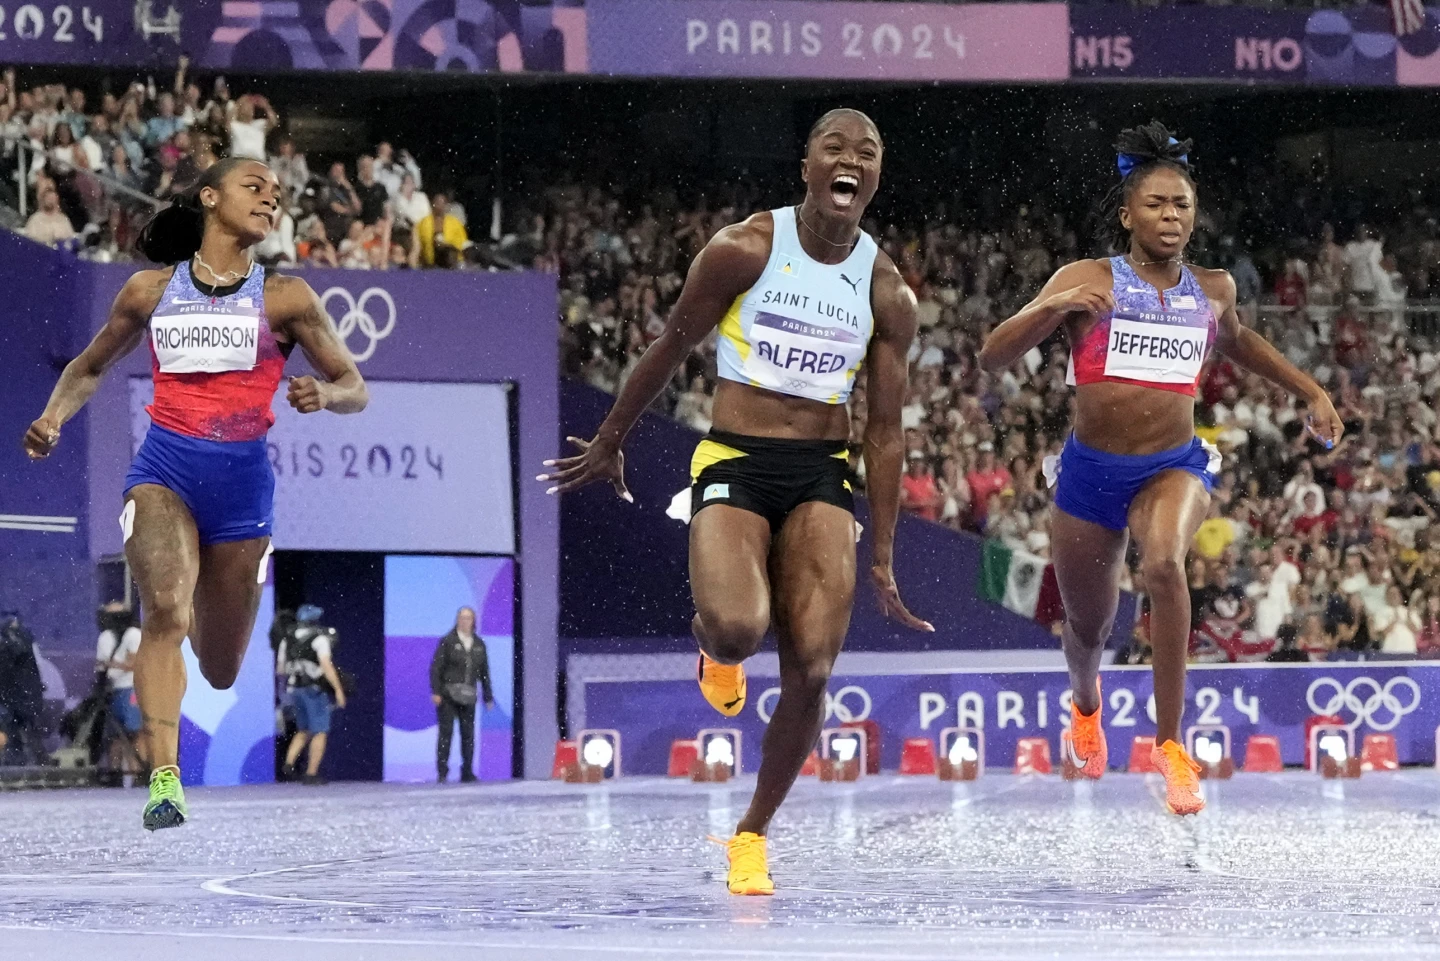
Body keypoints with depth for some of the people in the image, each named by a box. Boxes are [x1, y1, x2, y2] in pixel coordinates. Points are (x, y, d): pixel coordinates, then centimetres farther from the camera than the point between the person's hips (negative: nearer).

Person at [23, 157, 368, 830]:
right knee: (165, 611, -28)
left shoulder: (284, 299, 6)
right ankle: (164, 780, -32)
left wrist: (324, 394, -15)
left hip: (242, 479, 1)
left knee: (219, 671, 8)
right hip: (164, 467, -1)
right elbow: (90, 368, 23)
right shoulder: (150, 291, 10)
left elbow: (355, 389, 9)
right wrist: (53, 418, 3)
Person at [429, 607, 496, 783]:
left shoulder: (479, 644, 12)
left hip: (468, 696, 4)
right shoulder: (448, 641, -2)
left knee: (468, 733, 4)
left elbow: (484, 672, 17)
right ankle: (442, 772, -5)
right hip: (448, 694, -4)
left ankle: (467, 772, 10)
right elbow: (436, 667, -5)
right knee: (446, 731, -6)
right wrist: (436, 691, -13)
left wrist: (488, 696, 15)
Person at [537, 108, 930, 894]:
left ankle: (753, 833, 10)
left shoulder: (886, 292, 4)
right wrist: (609, 443, 13)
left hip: (822, 476, 3)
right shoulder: (744, 251, -5)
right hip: (734, 465, -3)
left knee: (811, 669, -12)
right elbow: (671, 348, 6)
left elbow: (884, 431, 8)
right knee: (737, 629, -30)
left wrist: (883, 561, 7)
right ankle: (713, 644, 12)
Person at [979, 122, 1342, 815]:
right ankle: (1086, 702, 55)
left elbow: (1235, 342, 30)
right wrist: (1053, 307, -27)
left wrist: (1310, 393, 24)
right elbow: (993, 358, -11)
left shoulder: (1213, 291, 4)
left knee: (1164, 560, -34)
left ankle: (1170, 742, -28)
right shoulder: (1088, 281, -6)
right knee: (1087, 628, 14)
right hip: (1090, 470, 0)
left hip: (1175, 466, 0)